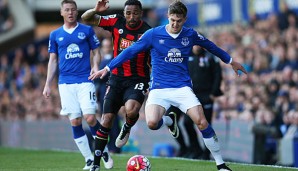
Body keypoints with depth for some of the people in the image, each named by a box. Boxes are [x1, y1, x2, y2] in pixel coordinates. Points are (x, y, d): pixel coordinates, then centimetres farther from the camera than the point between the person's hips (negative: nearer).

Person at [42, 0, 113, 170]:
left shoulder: (87, 30, 6)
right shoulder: (55, 35, 11)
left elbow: (96, 52, 9)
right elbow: (53, 61, 15)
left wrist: (96, 65, -13)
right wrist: (48, 84, 9)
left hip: (85, 81, -2)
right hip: (66, 83, 2)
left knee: (90, 118, -14)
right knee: (75, 122, -2)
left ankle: (104, 151, 8)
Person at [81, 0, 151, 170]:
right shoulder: (116, 22, -3)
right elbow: (86, 19, -2)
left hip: (137, 80, -3)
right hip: (117, 78, 3)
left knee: (131, 110, -32)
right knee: (106, 121, 0)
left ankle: (126, 129, 6)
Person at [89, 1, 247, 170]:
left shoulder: (190, 35, 2)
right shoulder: (153, 34, -5)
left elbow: (211, 46, 20)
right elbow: (130, 51, -1)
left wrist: (231, 61, 30)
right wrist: (107, 69, -3)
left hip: (182, 88, 1)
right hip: (159, 88, -1)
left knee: (202, 123, -18)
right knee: (152, 123, -27)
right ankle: (170, 121, 12)